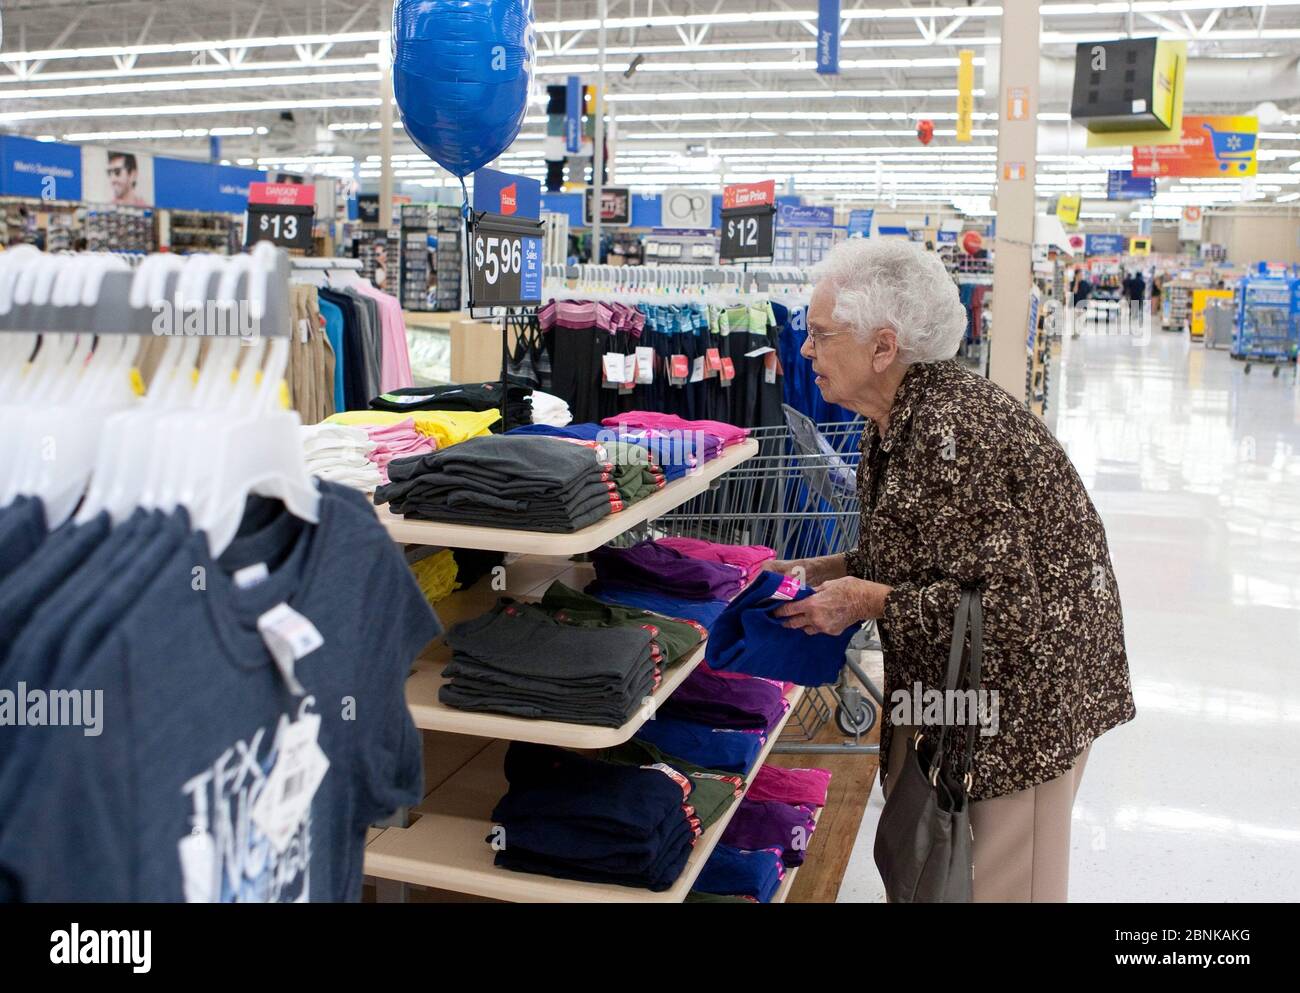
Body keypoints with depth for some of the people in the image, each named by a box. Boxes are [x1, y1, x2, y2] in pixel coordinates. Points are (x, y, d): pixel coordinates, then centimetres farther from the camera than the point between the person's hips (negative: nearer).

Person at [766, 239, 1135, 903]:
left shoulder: (949, 432, -28)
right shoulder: (895, 419, 3)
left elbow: (1007, 606, -27)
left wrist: (870, 603, -22)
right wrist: (823, 571, 1)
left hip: (1023, 692, -9)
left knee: (998, 879, 5)